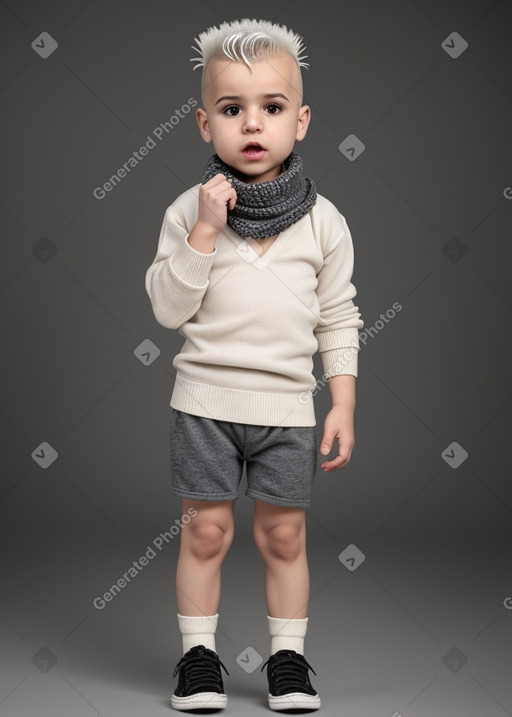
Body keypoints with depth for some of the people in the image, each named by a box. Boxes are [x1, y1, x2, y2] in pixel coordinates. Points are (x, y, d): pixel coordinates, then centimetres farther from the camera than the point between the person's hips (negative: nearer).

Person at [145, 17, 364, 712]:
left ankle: (288, 655, 24)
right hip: (205, 399, -1)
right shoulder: (189, 210, -4)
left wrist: (344, 402, 0)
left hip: (288, 404, 1)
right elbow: (168, 308, -9)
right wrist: (204, 232, -18)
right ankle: (198, 651, 22)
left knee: (283, 535, 9)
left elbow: (338, 317, 4)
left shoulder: (323, 220, -1)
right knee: (207, 530, 6)